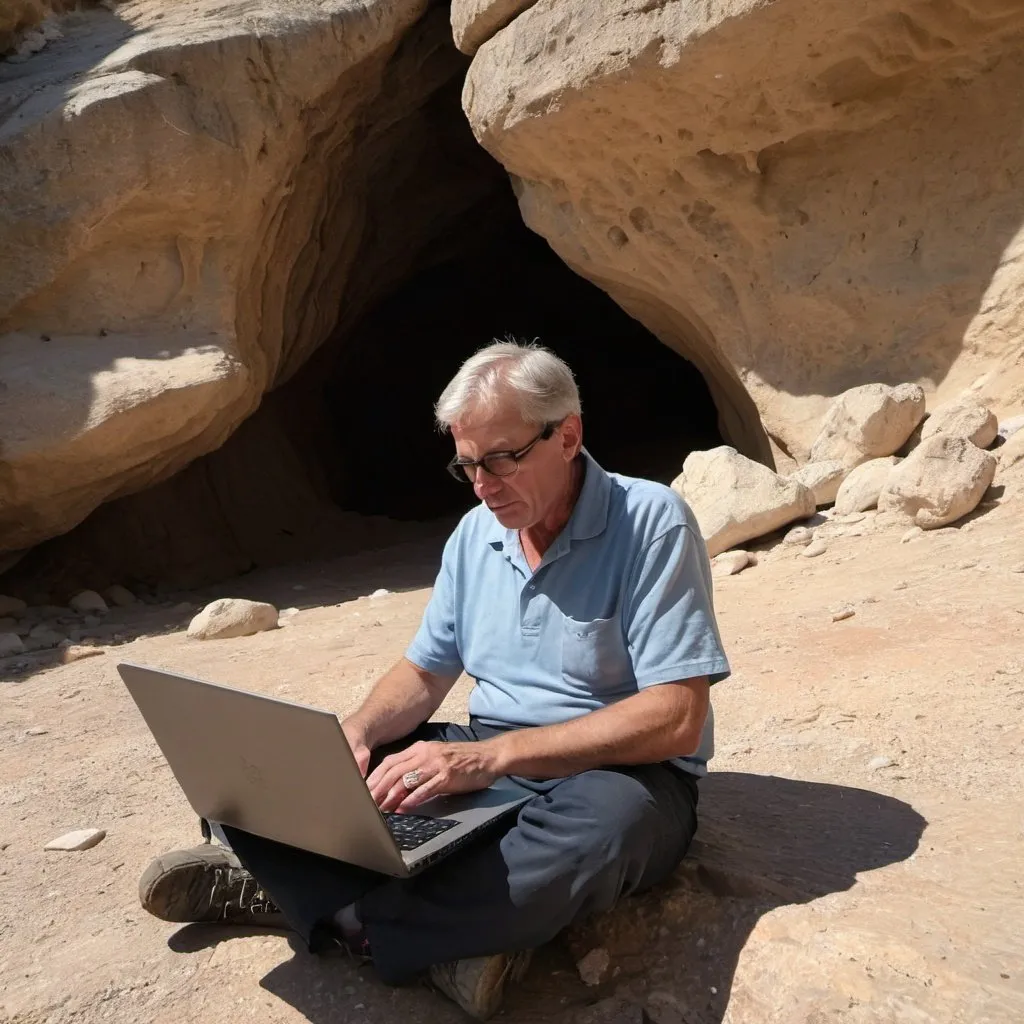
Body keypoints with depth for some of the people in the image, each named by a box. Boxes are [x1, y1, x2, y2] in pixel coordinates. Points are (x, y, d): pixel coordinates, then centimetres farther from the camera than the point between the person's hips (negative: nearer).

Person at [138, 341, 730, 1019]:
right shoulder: (475, 535, 6)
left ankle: (295, 889, -28)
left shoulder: (652, 523, -15)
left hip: (621, 773, -5)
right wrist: (357, 732, -12)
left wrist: (491, 755, -29)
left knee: (606, 822, -41)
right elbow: (425, 673, 11)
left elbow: (677, 719, -22)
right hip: (485, 762, 6)